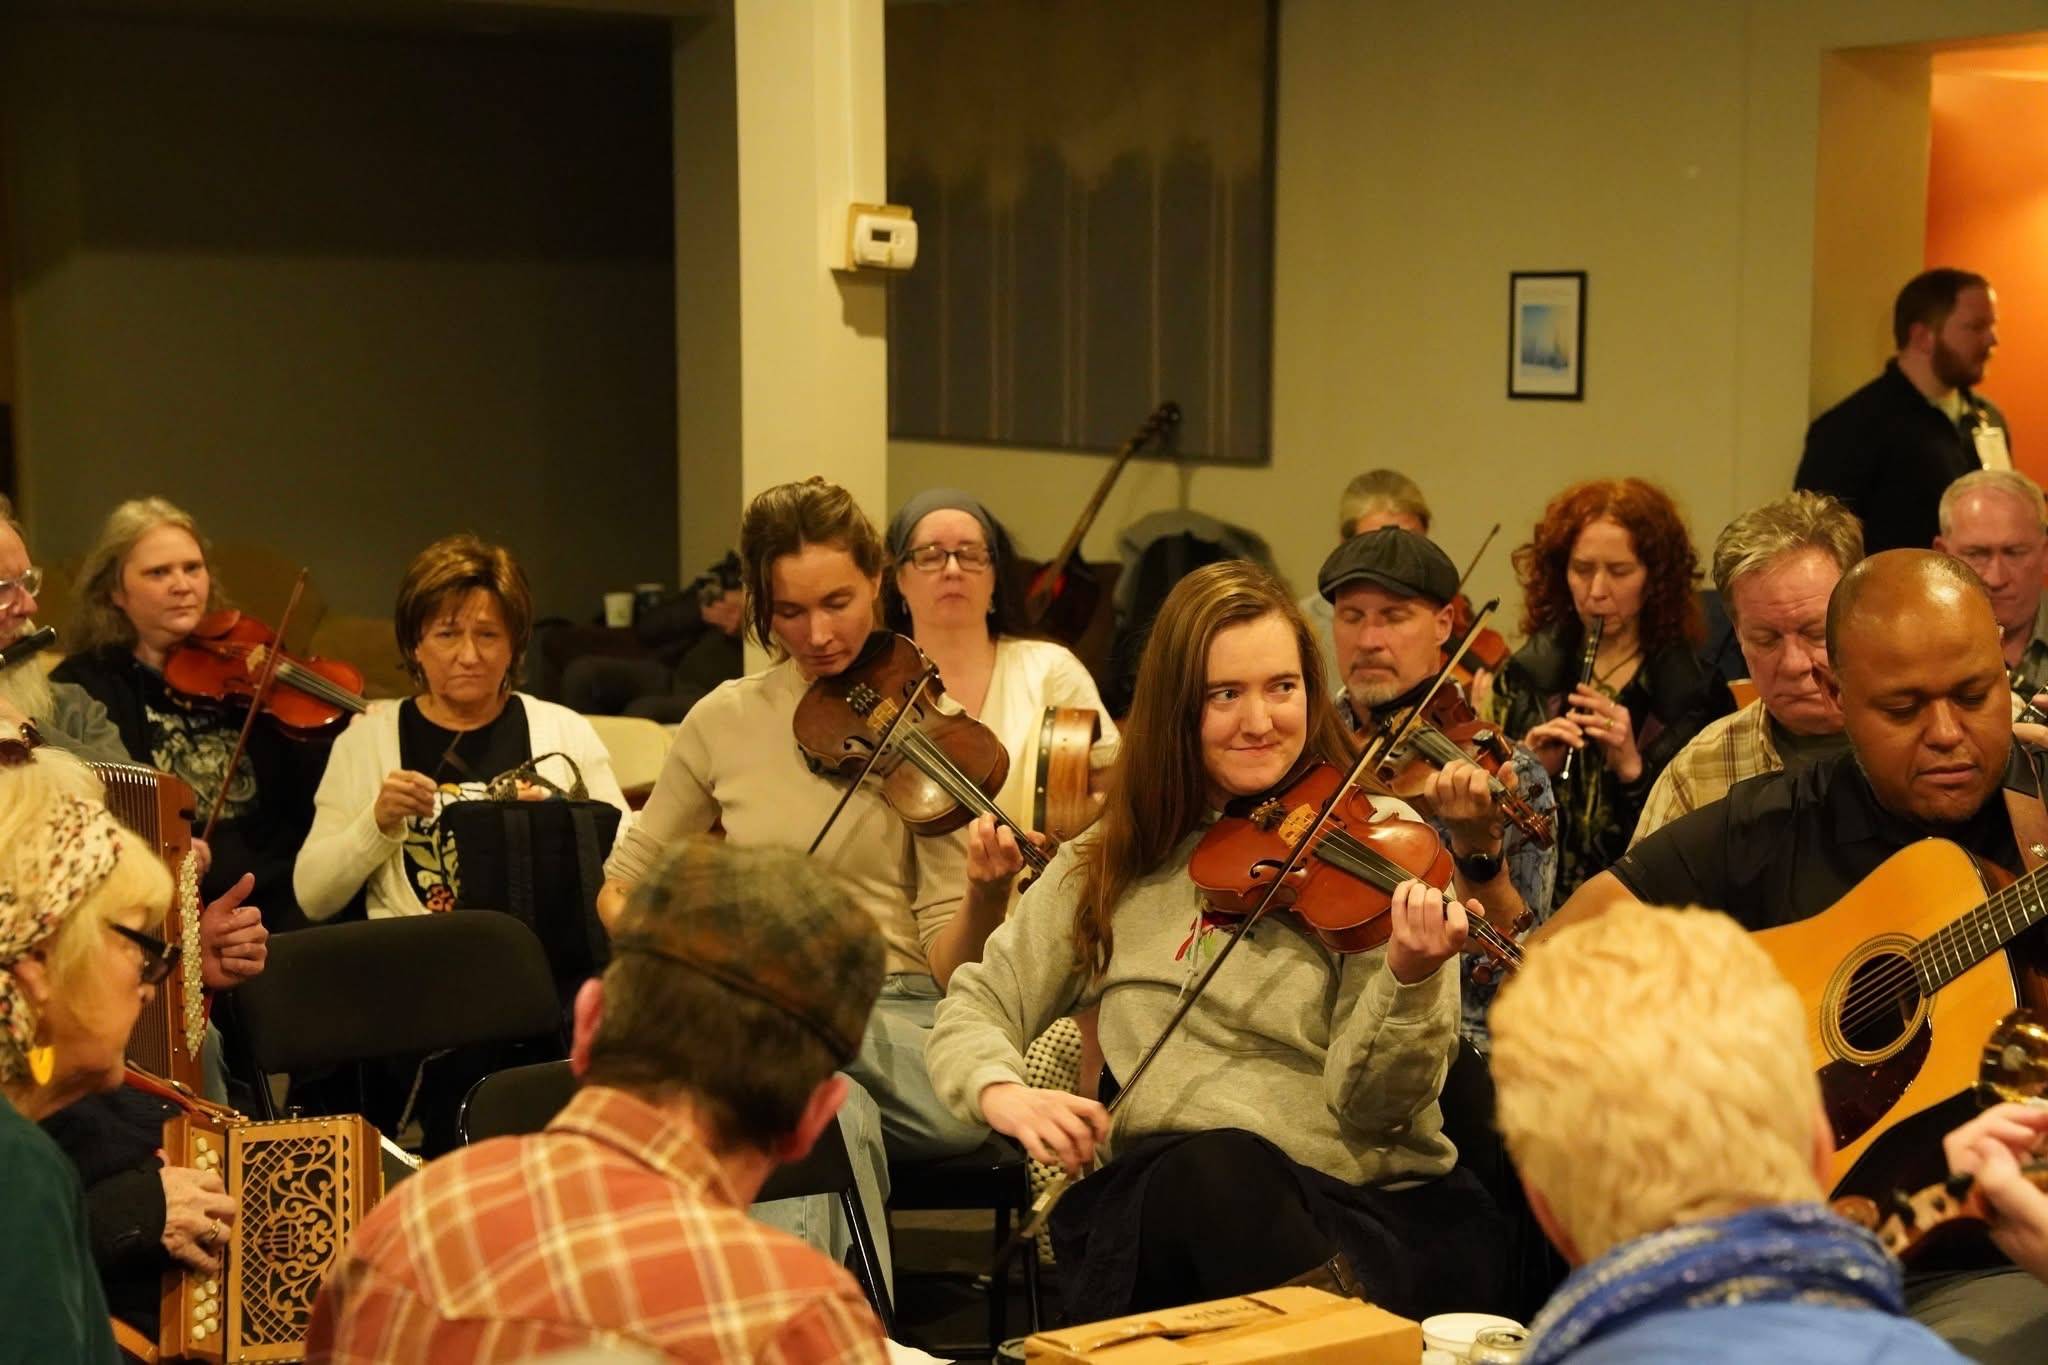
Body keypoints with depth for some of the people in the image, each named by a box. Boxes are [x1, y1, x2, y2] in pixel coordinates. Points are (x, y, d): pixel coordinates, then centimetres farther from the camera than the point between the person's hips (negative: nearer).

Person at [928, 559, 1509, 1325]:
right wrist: (1005, 1094, -7)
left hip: (1375, 1208, -2)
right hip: (1157, 1206, 2)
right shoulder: (1117, 859, 13)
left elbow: (1368, 1107, -6)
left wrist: (1411, 980, -26)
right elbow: (977, 1006, 16)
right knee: (1214, 1168, -34)